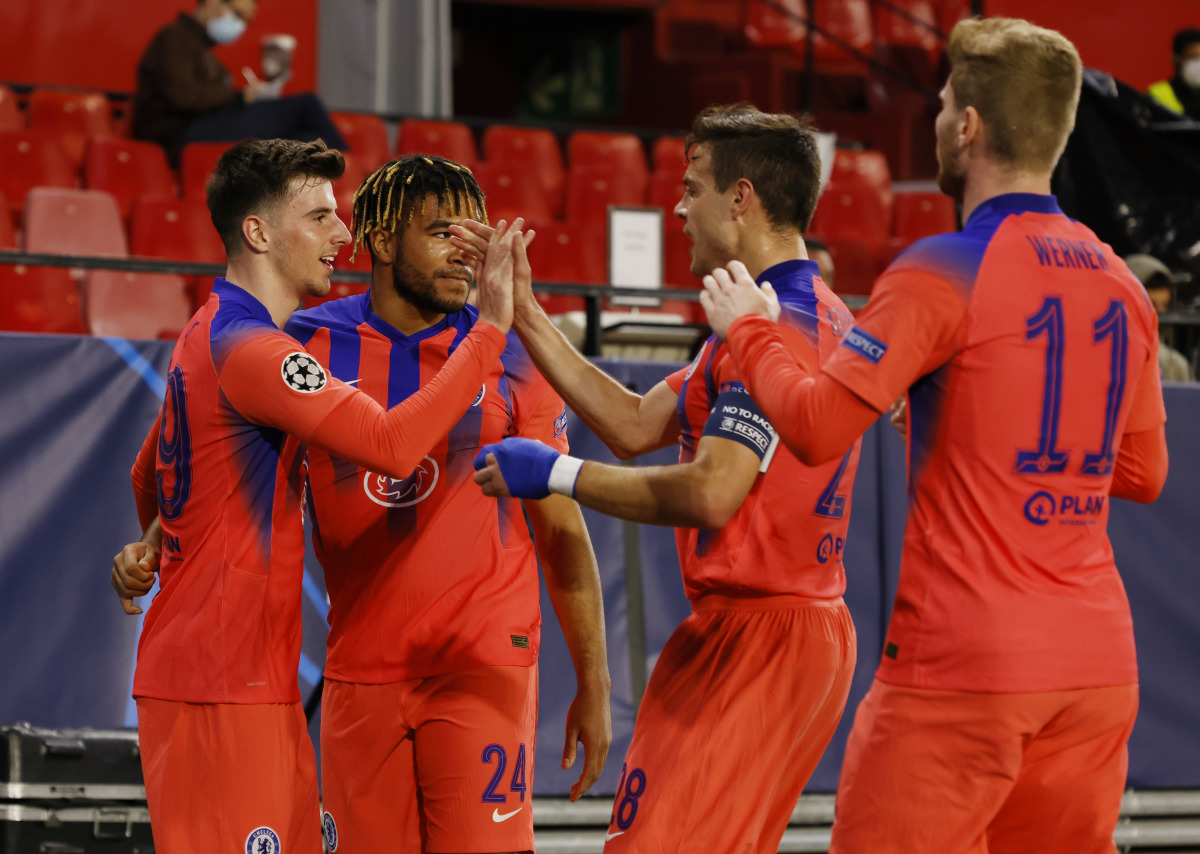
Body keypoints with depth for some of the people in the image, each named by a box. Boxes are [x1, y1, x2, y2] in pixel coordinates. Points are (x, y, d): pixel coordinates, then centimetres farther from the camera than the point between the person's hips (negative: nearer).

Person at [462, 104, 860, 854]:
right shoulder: (819, 313, 19)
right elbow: (637, 424, 19)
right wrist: (524, 314, 17)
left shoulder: (776, 323, -15)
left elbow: (711, 495, -25)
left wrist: (558, 474, -16)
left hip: (757, 632, -11)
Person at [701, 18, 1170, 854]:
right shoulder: (1121, 286, 11)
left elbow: (816, 426, -13)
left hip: (964, 661, -7)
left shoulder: (945, 270, -10)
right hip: (1100, 660, 7)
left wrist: (750, 330, 4)